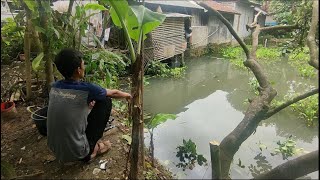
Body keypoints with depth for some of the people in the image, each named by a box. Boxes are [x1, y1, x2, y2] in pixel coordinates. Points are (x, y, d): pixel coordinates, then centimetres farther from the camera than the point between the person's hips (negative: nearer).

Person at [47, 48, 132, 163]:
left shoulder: (54, 86, -3)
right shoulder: (86, 89, -19)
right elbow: (113, 93, 0)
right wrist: (127, 95, 19)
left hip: (55, 150, 6)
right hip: (76, 152, -6)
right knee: (106, 101, -1)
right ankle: (90, 149, 8)